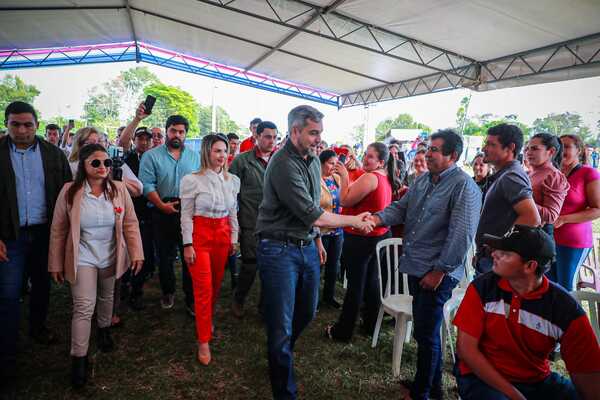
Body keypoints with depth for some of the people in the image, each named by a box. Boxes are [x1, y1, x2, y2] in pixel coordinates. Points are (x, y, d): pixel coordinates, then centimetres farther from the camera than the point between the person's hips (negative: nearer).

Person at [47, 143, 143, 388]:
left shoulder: (119, 190, -8)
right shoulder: (69, 192, -12)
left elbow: (130, 224, -4)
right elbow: (58, 230, -5)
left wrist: (136, 253, -8)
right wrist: (56, 264, -2)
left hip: (110, 256, 3)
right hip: (83, 257, -2)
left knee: (106, 297, 22)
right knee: (84, 307, -6)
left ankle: (104, 330, 48)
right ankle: (79, 358, 8)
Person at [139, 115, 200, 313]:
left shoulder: (195, 156, 11)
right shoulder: (151, 156, 2)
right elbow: (147, 185, -6)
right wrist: (161, 205, -15)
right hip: (163, 213, -1)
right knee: (165, 255, 13)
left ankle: (191, 299, 14)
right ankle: (168, 292, 33)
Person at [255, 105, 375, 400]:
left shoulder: (313, 160, 7)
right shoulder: (283, 164, -20)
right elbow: (313, 215, -22)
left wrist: (316, 240, 19)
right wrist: (355, 221, -11)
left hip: (307, 247, 8)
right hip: (280, 250, -8)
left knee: (306, 313, 22)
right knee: (282, 326, 2)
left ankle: (282, 352, 51)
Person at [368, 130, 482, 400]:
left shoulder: (464, 186, -15)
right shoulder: (422, 180, 10)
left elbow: (461, 235, -20)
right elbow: (401, 208, 11)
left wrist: (439, 271, -19)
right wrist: (379, 218, -10)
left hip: (438, 273, -8)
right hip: (415, 266, 8)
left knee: (426, 334, 5)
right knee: (426, 329, 21)